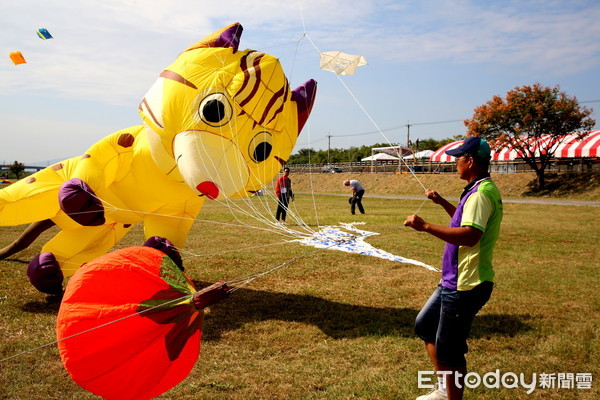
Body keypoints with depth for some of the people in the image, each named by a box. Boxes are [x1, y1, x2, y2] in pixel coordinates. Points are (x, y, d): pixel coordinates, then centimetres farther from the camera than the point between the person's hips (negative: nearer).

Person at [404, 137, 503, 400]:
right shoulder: (481, 190, 13)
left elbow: (470, 235, -35)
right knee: (425, 326, 22)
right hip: (454, 281, 11)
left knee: (449, 352, 0)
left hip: (466, 286, -11)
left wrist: (425, 226, -32)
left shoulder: (481, 193, -20)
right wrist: (443, 202, 26)